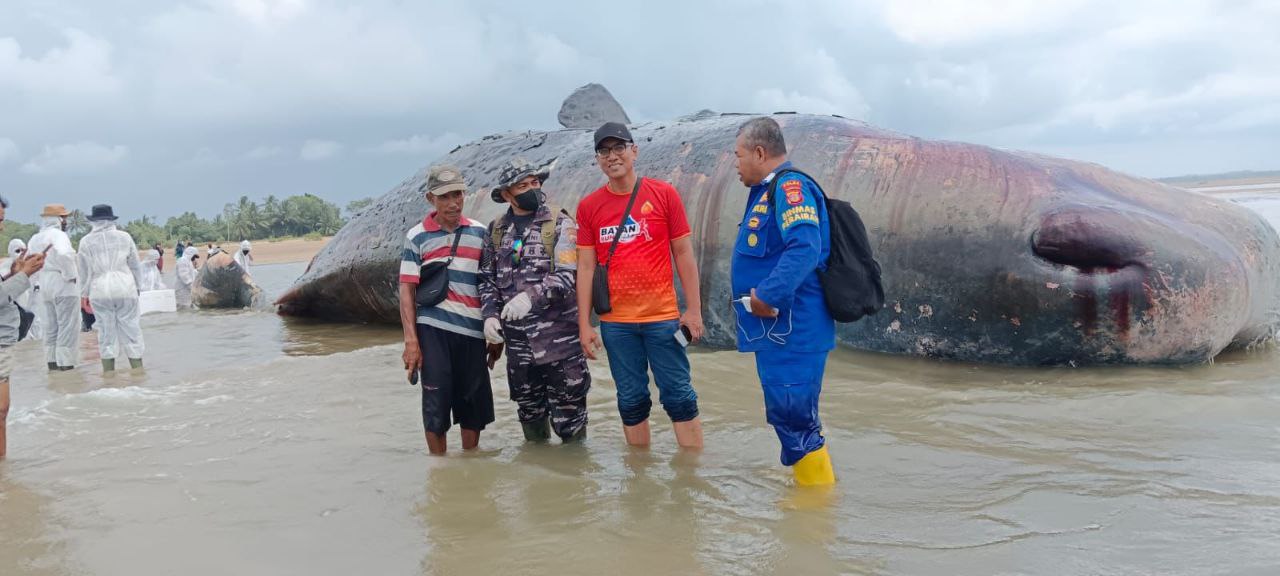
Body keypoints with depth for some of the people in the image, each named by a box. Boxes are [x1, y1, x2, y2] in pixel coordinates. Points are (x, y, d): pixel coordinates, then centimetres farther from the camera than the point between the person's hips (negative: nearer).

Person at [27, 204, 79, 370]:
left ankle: (52, 363, 17)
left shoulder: (35, 239, 14)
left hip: (44, 287, 8)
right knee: (68, 327, -4)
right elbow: (63, 254, -31)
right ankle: (66, 364, -5)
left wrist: (39, 279, 16)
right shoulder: (58, 235, -12)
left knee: (50, 328, 14)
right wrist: (70, 275, -20)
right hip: (62, 284, -8)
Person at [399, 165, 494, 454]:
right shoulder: (417, 237, 4)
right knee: (436, 402, -1)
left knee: (474, 401, 7)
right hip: (433, 330, -2)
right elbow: (407, 290, 1)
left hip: (473, 331, 2)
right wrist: (410, 340, -6)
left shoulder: (479, 233, 9)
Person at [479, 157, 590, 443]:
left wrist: (532, 296, -29)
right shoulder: (496, 231, 10)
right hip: (517, 341, 5)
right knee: (528, 409, 18)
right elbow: (487, 278, 12)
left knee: (567, 410, 0)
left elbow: (568, 275, -15)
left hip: (558, 337, -4)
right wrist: (490, 314, -4)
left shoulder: (560, 224, -4)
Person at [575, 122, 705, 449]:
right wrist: (584, 324, 1)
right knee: (631, 402, 10)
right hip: (615, 323, 2)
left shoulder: (663, 194, -1)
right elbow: (586, 267, 5)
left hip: (662, 317, -2)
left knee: (679, 397, 1)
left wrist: (694, 309, -2)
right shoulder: (589, 207, 4)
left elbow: (684, 254, 2)